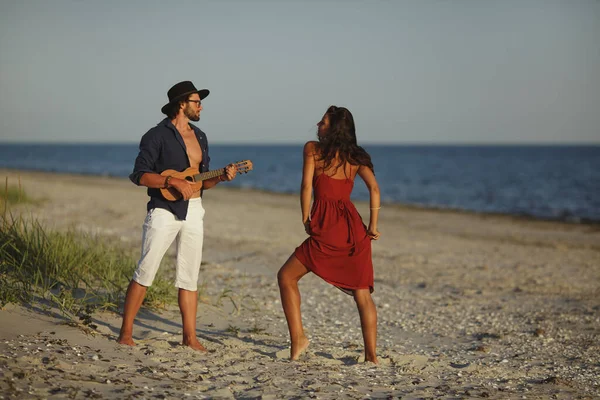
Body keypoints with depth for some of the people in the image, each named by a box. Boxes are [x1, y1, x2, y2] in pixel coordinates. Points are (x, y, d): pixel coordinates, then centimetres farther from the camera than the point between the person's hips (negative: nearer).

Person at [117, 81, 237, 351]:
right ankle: (125, 333, 1)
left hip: (193, 212, 6)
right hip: (164, 211, -6)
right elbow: (139, 175, -13)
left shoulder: (199, 137, 15)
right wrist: (172, 181, -22)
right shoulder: (158, 135, -7)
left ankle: (189, 337, 11)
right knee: (145, 271, -7)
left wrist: (221, 177, 0)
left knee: (189, 277, 7)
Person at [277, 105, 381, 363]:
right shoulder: (356, 157, 13)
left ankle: (298, 338, 2)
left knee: (286, 277, 11)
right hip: (354, 228, 5)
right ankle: (371, 355, 8)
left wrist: (306, 221, 4)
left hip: (327, 228, -4)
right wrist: (373, 226, 1)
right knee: (362, 293, 11)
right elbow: (374, 188, 0)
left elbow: (306, 186, -5)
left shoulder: (312, 148, 4)